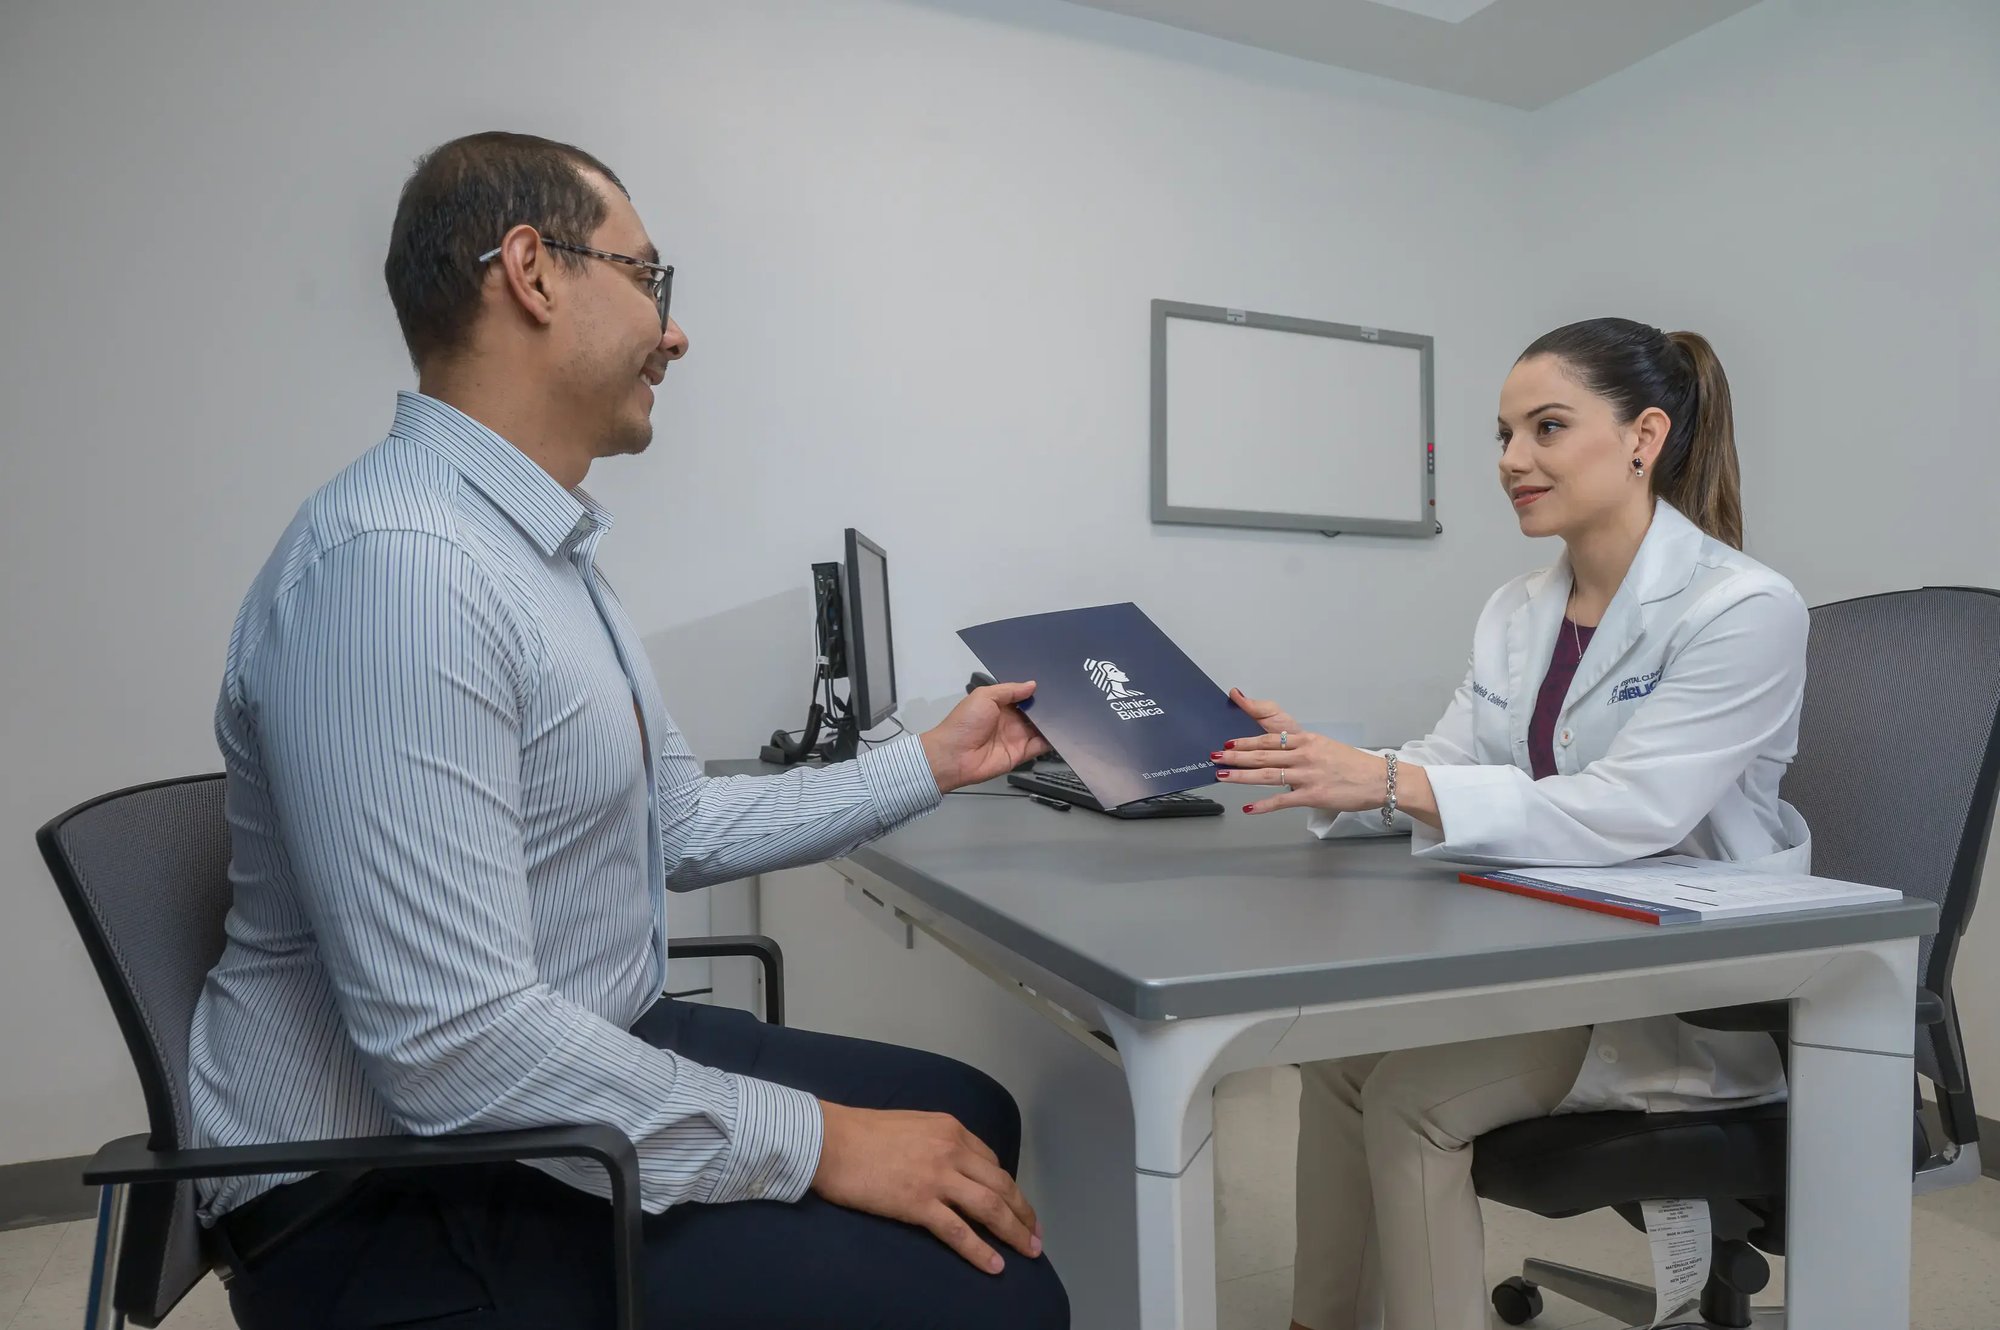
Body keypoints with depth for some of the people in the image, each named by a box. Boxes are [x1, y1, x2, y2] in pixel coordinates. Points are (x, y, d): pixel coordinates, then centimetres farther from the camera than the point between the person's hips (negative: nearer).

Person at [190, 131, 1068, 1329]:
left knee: (969, 1119, 13)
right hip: (403, 1190, -9)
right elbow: (454, 1047, -28)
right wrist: (815, 1144, -21)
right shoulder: (400, 562, -26)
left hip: (567, 1070, 10)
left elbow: (679, 828, 12)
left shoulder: (547, 550, 7)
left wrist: (932, 764, 14)